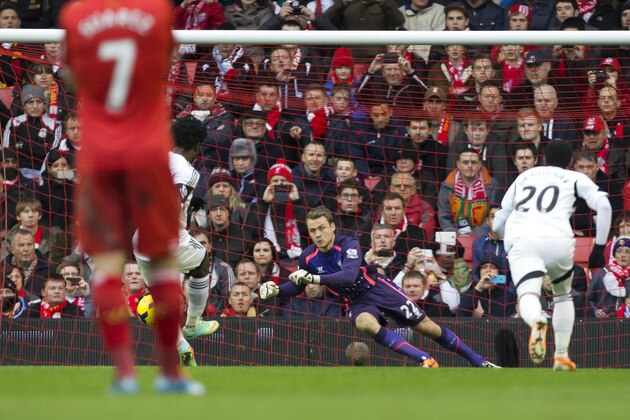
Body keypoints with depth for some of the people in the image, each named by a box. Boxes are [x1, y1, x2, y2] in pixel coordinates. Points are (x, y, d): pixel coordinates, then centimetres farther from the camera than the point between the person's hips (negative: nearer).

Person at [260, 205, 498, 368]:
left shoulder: (348, 245, -22)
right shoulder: (308, 258, -8)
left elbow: (349, 276, -38)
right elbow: (298, 286, 9)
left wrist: (313, 278, -43)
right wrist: (276, 290, -10)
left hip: (378, 288, -2)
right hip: (357, 303, 2)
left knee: (426, 327, -2)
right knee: (365, 324, -34)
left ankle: (478, 361, 14)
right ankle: (425, 360, -32)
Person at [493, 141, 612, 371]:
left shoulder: (523, 177, 31)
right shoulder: (575, 179, 22)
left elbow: (498, 224, 34)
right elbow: (603, 206, 4)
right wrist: (599, 247, 9)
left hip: (520, 239, 0)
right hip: (558, 239, 0)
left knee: (528, 295, -19)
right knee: (563, 294, 26)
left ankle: (537, 321, -54)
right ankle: (561, 355, 18)